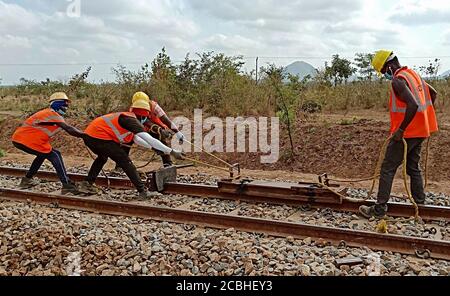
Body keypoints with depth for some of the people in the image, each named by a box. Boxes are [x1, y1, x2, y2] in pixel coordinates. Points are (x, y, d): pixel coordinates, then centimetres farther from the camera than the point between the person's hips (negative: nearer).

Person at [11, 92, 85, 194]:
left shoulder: (47, 113, 20)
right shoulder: (53, 114, -10)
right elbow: (69, 130, -17)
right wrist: (86, 135, -12)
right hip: (26, 140, -10)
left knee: (44, 153, 27)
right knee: (55, 155, -8)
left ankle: (27, 179, 36)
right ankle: (67, 185, -16)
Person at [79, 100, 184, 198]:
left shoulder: (125, 117, 18)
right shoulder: (131, 120, -10)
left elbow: (135, 139, 28)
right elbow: (149, 139, -19)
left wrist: (153, 147, 25)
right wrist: (172, 152, -20)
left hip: (88, 135, 10)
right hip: (99, 138, -10)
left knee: (102, 157, 35)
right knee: (125, 161, -5)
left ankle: (87, 184, 35)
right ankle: (143, 191, -4)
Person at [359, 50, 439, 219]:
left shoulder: (398, 80, -18)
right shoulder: (413, 74, 11)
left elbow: (413, 105, -30)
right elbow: (433, 93, 21)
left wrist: (400, 130, -23)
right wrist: (426, 116, 22)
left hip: (406, 133, -9)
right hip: (420, 131, 9)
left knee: (388, 169, -2)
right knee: (413, 167, 19)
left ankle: (379, 209, 2)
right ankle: (420, 203, 26)